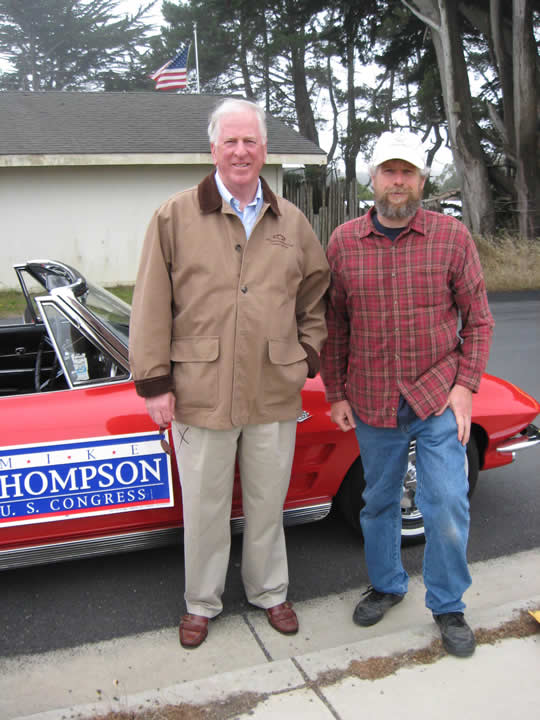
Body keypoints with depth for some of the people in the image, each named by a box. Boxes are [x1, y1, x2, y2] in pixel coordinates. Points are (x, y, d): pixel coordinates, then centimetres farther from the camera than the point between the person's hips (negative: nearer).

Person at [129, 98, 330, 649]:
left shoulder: (291, 222, 8)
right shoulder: (175, 217, -1)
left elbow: (316, 295, 17)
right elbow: (151, 307, -4)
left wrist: (308, 356, 7)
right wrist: (155, 382, -8)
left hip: (275, 394, 3)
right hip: (201, 392, -2)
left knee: (268, 501, 17)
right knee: (204, 506, 12)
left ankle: (269, 591, 39)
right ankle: (201, 602, 34)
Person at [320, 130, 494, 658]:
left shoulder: (452, 237, -4)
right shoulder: (343, 243, 0)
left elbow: (478, 319, 1)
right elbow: (333, 326, 6)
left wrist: (466, 385, -8)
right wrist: (336, 395, 5)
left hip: (439, 400, -1)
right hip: (372, 406, 2)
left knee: (447, 506, 1)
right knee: (378, 501, 16)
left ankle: (447, 605, 25)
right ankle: (386, 584, 40)